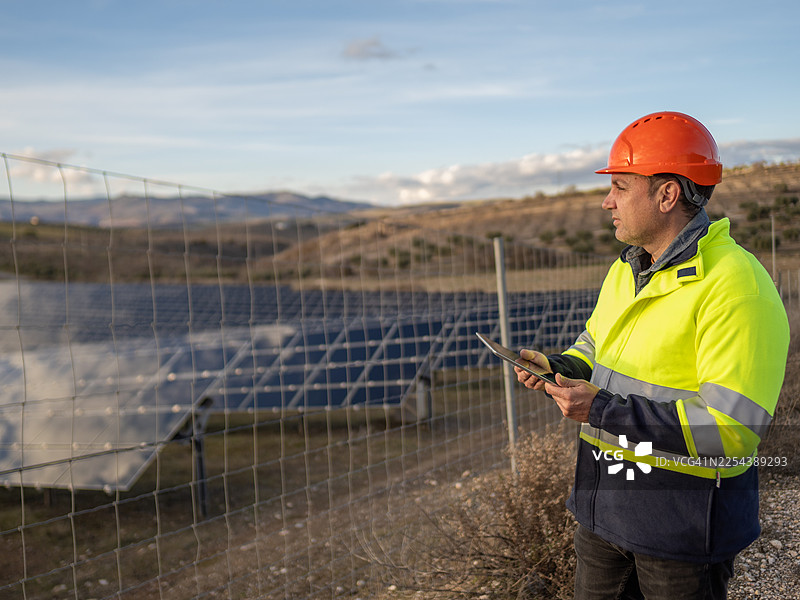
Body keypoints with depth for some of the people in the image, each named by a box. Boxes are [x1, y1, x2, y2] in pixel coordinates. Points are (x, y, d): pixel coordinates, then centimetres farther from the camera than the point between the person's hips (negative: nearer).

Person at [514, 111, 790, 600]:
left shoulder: (736, 286, -21)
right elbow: (595, 349, 22)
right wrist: (557, 369, -2)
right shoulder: (626, 270, 7)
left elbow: (733, 427, -27)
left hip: (684, 519, -8)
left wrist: (606, 411, -28)